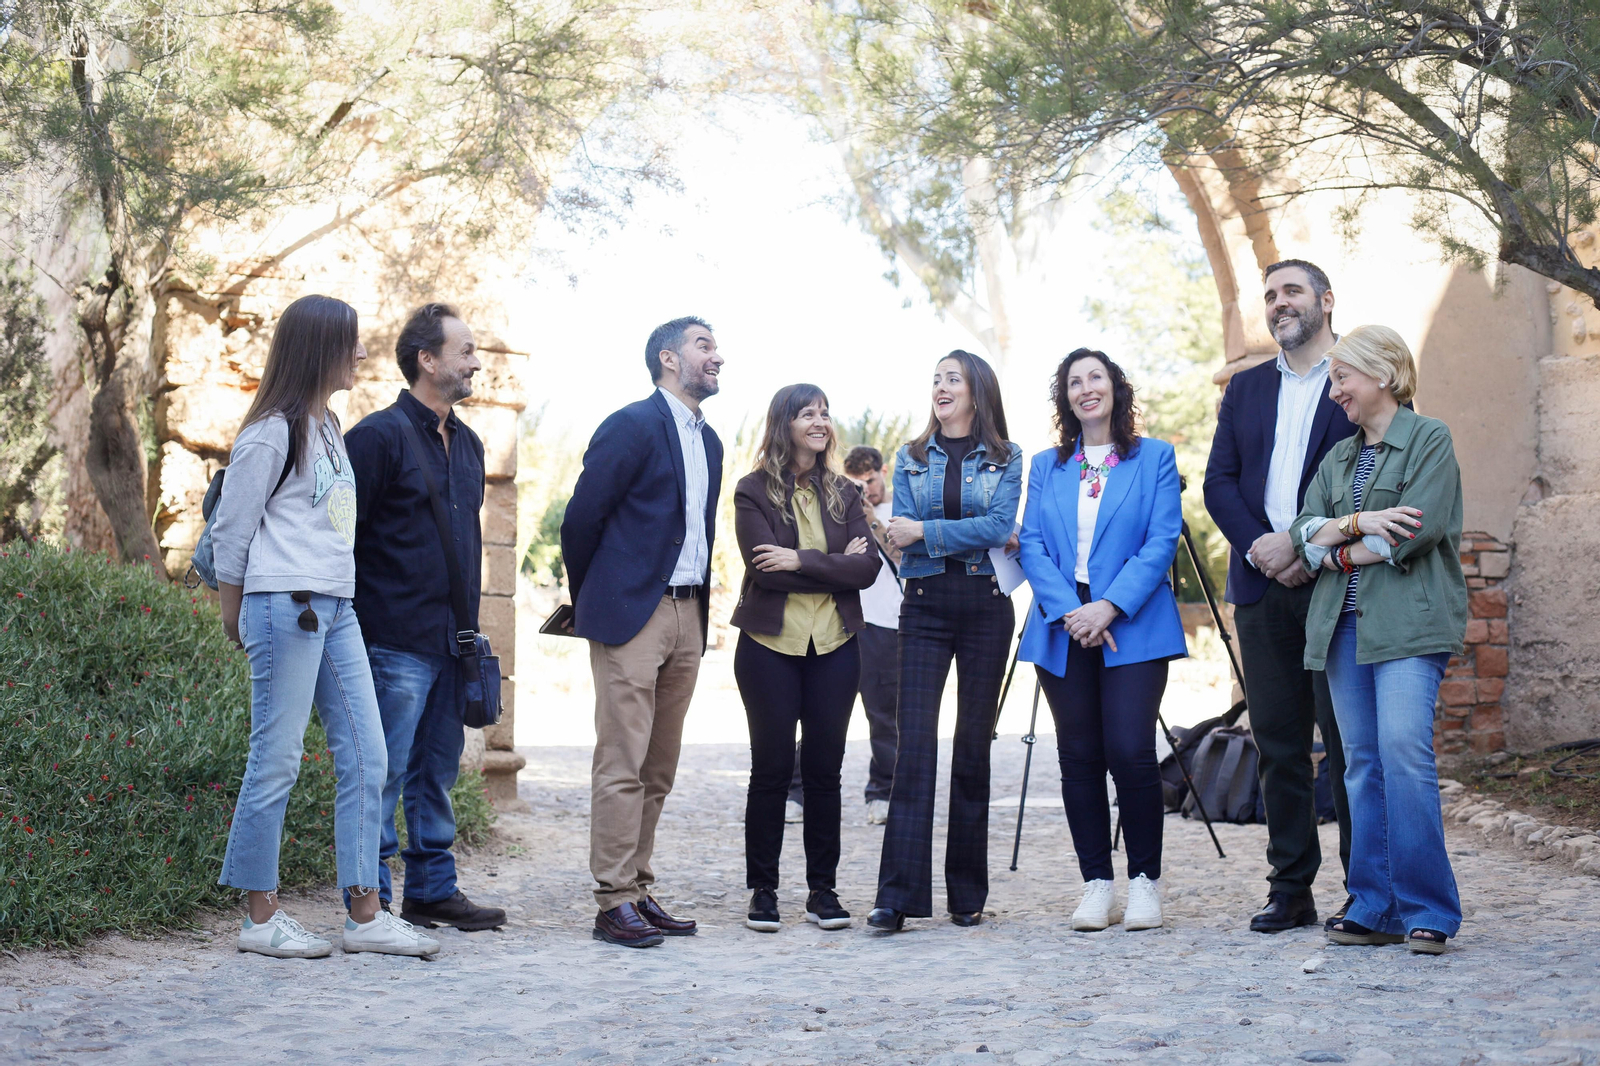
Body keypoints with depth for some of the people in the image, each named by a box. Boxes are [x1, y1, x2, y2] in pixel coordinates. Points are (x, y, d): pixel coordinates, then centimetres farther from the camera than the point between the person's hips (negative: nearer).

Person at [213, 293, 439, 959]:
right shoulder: (271, 433, -7)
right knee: (277, 761, -3)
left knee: (365, 758, 4)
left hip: (336, 608, 8)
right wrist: (234, 622, 5)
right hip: (284, 605, -8)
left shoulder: (329, 428, 18)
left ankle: (365, 916, 8)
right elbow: (231, 533, -4)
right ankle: (261, 919, 7)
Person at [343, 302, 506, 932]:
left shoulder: (468, 444, 17)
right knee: (385, 773, -3)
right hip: (396, 641, -8)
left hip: (451, 642, 8)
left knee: (438, 772, 12)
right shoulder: (379, 436, -8)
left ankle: (432, 891, 21)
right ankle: (372, 900, 4)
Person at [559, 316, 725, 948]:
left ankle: (638, 890, 17)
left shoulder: (708, 441, 18)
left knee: (659, 768, 10)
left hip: (687, 617, 8)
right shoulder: (632, 426, -8)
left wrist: (700, 606, 17)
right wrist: (588, 603, 4)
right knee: (622, 764, -7)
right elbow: (581, 519, -7)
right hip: (632, 613, -8)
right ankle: (614, 903, -3)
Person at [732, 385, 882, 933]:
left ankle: (823, 889, 13)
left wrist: (801, 561, -14)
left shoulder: (843, 493, 10)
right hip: (770, 645, -3)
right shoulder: (754, 491, 0)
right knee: (771, 768, 0)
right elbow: (764, 569, -12)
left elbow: (867, 568, -2)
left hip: (834, 646, 3)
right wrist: (836, 564, -10)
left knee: (824, 768, 4)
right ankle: (763, 890, 10)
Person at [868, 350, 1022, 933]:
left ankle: (968, 894, 11)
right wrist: (977, 536, -12)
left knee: (973, 747, 3)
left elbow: (999, 526, -8)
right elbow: (901, 535, 1)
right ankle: (897, 896, -12)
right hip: (925, 606, 0)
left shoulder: (1005, 458, 7)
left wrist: (925, 533, -14)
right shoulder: (911, 458, 11)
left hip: (986, 607, 0)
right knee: (914, 747, -9)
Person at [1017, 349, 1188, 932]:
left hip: (1133, 627, -3)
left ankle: (1145, 882, 3)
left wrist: (1110, 607, -14)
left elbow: (1162, 541, -3)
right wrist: (1068, 611, -10)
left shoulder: (1154, 457, 7)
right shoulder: (1046, 467, 15)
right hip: (1063, 629, 3)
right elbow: (1032, 545, 6)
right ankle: (1096, 884, 12)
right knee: (1079, 757, 4)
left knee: (1130, 752, -12)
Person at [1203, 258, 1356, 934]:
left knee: (1347, 744, -2)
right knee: (1277, 745, 6)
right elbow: (1218, 480, 10)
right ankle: (1291, 890, 12)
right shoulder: (1246, 388, 18)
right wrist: (1258, 547, -6)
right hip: (1263, 585, 5)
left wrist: (1302, 545, -14)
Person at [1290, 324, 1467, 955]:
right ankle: (1376, 909, 6)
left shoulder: (1430, 440, 2)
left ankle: (1427, 911, -10)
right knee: (1363, 764, 3)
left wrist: (1336, 553, -1)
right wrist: (1357, 524, -10)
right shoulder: (1338, 458, 22)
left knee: (1404, 752, -16)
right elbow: (1304, 534, 9)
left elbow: (1415, 532, -10)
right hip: (1343, 623, 6)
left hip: (1407, 622, -6)